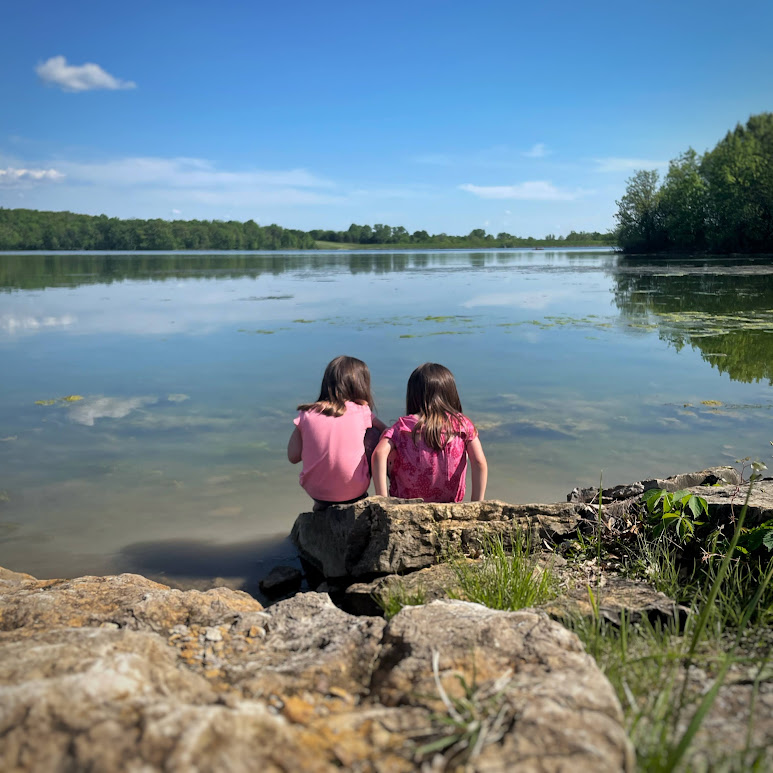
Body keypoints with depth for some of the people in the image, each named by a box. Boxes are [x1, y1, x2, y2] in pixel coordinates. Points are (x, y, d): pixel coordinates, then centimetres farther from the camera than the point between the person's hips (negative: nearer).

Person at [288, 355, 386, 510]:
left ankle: (323, 503, 21)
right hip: (353, 492, -2)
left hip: (315, 492, 3)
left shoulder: (307, 414, -2)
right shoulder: (362, 411, -5)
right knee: (374, 433, 14)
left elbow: (293, 457, -2)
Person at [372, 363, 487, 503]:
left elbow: (379, 454, -22)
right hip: (450, 502, 2)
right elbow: (480, 462, -15)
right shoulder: (462, 424, -6)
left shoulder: (404, 425, -8)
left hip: (405, 501, -1)